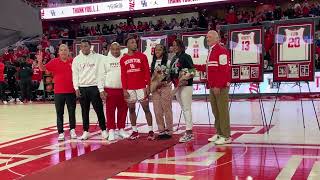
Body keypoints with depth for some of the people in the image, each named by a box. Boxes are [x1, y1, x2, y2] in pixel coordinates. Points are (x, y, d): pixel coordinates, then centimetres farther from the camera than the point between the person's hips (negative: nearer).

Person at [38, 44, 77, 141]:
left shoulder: (72, 61, 2)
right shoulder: (54, 62, 0)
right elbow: (43, 68, -4)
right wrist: (40, 61, -22)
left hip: (71, 91, 1)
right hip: (59, 92, 0)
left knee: (72, 112, 9)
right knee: (59, 113, 4)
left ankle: (72, 130, 23)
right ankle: (61, 133, 11)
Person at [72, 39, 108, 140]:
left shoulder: (97, 57, -2)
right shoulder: (77, 59, 6)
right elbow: (75, 74, 6)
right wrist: (76, 88, -2)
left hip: (94, 87, -2)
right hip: (82, 88, 2)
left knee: (99, 110, 1)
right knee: (85, 111, 8)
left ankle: (103, 130, 11)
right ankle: (86, 131, 16)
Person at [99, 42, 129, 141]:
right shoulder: (105, 60, 3)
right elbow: (101, 76, 2)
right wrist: (101, 90, -5)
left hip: (123, 89, 1)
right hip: (110, 89, -1)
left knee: (123, 110, 7)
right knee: (110, 111, 2)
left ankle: (121, 129, 20)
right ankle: (111, 131, 10)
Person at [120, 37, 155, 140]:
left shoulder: (142, 56, 2)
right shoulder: (123, 59, 7)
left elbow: (147, 72, 0)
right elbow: (123, 75, 7)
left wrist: (148, 86, -7)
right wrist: (124, 89, 0)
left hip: (142, 87, -2)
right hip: (129, 89, 2)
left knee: (146, 108, -1)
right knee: (131, 109, 6)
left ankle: (151, 131, 4)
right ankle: (134, 131, 15)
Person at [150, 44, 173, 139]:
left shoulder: (167, 62, 0)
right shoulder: (153, 63, 15)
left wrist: (165, 82, -16)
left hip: (165, 87, -5)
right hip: (155, 88, 5)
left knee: (167, 109, -4)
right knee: (157, 111, 4)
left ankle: (169, 131, 4)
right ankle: (161, 130, 13)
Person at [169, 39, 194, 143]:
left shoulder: (186, 57, -7)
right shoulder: (174, 59, 16)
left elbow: (192, 70, -12)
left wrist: (186, 80, -19)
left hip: (186, 86, -8)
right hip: (177, 86, 8)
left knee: (187, 109, -8)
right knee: (184, 109, 11)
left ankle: (188, 132, -6)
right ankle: (189, 132, 18)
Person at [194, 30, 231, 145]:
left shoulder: (221, 51, -10)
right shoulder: (211, 52, 19)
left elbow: (224, 69, -18)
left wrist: (218, 86, -22)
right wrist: (195, 67, 12)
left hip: (220, 87, -9)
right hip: (212, 87, 9)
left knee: (222, 111, -6)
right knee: (215, 110, 12)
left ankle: (226, 136, -1)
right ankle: (219, 133, 21)